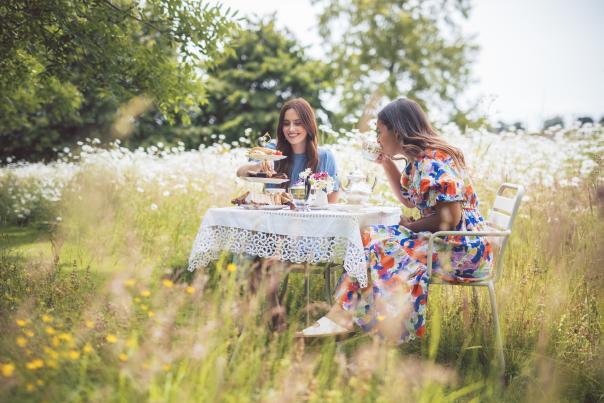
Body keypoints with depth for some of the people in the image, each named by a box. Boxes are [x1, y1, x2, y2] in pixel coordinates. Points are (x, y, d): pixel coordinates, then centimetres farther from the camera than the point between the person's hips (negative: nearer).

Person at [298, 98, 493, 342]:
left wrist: (411, 226, -9)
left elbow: (450, 218, -24)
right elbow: (409, 200, 30)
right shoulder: (418, 159, 13)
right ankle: (340, 318, -13)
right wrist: (387, 164, 18)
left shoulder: (434, 161, -18)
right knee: (371, 238, -4)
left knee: (380, 243, -21)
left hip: (462, 248, -10)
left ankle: (342, 317, -13)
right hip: (442, 240, 10)